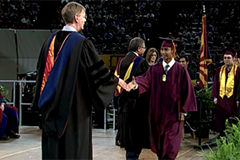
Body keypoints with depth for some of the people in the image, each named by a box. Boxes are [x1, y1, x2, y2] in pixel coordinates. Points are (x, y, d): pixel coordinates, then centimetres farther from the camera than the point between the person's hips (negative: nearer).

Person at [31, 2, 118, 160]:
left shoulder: (51, 40, 6)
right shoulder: (82, 43, -14)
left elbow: (42, 69, 15)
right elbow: (98, 70, -13)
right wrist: (117, 81, 3)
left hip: (52, 104, 7)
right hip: (76, 104, -6)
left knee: (53, 145, 11)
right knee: (76, 147, 1)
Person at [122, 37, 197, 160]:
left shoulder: (180, 69, -1)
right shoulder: (155, 69, 7)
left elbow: (187, 90, -2)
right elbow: (146, 80, -10)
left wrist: (183, 111, -6)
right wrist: (136, 84, -33)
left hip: (173, 113, -3)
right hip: (157, 112, 4)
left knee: (170, 146, -4)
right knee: (158, 141, 11)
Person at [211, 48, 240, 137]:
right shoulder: (219, 70, 11)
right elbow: (215, 84, 10)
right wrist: (215, 96, 2)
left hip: (232, 100, -3)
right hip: (221, 99, 3)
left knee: (232, 122, 1)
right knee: (220, 122, 5)